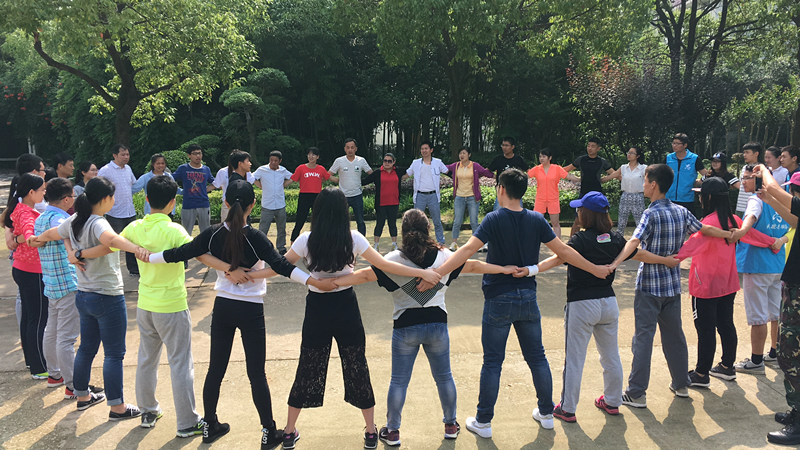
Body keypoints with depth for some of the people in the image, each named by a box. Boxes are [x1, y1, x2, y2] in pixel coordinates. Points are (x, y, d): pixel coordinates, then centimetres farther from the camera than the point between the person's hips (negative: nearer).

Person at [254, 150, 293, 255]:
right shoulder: (262, 170, -4)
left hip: (281, 206, 3)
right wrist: (262, 186, -3)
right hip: (267, 207, -3)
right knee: (262, 230, -5)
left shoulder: (283, 170, 4)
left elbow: (291, 178, 20)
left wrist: (284, 185, 8)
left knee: (281, 229, 13)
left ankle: (281, 248, 26)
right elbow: (252, 178, 2)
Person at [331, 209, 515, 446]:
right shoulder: (444, 256, -2)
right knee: (444, 377, 19)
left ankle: (392, 431, 21)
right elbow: (473, 266, 8)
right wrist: (504, 269, 21)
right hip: (437, 325, 2)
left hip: (406, 328, -2)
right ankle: (451, 424, 34)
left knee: (399, 381, 11)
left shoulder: (394, 260, -10)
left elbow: (365, 275, -14)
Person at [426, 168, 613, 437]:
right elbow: (563, 250, 3)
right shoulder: (536, 220, -1)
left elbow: (469, 249, -24)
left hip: (499, 300, -4)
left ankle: (483, 422, 12)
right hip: (528, 298, 4)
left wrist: (439, 272, -30)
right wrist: (595, 270, 14)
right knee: (537, 356, 16)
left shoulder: (495, 219, -12)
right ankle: (546, 413, 28)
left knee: (492, 361, 4)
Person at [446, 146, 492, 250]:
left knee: (474, 222, 2)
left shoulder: (475, 166, -2)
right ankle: (454, 243, 14)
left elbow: (486, 173, -1)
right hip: (459, 197, 2)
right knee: (457, 222, 4)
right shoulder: (455, 166, 5)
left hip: (472, 198, -2)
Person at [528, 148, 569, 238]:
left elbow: (568, 176, 0)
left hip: (553, 200, -1)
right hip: (540, 200, 1)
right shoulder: (536, 169, 1)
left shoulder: (557, 169, -1)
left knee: (555, 224, 6)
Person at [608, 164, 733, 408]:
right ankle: (681, 384, 30)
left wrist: (613, 264, -41)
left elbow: (634, 242, -30)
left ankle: (636, 393, -1)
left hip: (649, 285, -6)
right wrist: (730, 234, 37)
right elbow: (705, 229, 19)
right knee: (674, 334, 18)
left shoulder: (652, 214, -15)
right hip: (673, 284, 6)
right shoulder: (681, 211, 5)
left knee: (643, 336, -3)